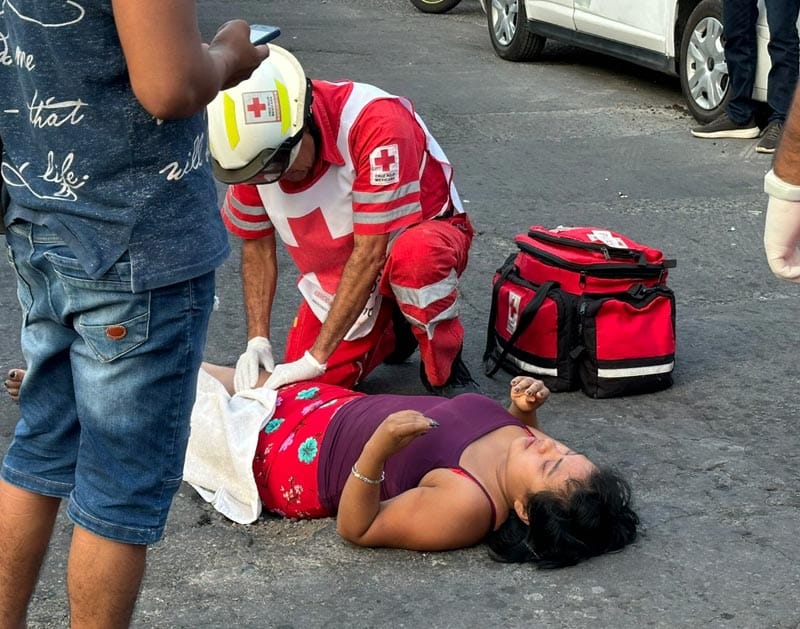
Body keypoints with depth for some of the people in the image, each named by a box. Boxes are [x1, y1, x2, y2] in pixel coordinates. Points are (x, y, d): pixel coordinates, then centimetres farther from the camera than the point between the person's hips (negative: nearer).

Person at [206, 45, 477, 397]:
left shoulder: (375, 121, -36)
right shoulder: (251, 149, -18)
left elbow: (371, 253, -34)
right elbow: (257, 244, -2)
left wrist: (316, 356, -33)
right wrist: (258, 340, -13)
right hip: (338, 275, 6)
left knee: (414, 253, -40)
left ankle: (444, 372, -15)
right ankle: (392, 327, 19)